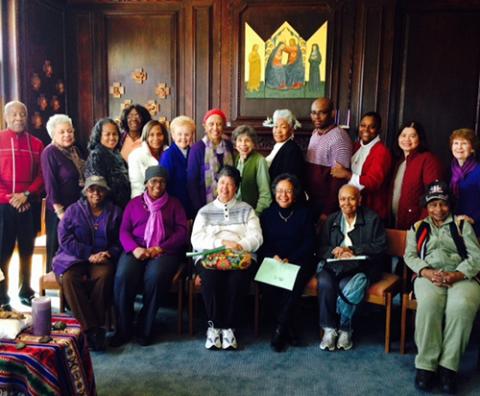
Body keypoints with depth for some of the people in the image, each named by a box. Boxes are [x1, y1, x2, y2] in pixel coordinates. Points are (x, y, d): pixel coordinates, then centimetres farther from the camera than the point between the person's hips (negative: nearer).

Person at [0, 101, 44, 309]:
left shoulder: (36, 144, 8)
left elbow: (41, 175, 4)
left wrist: (27, 195, -10)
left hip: (29, 206, 3)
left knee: (27, 250, 11)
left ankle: (26, 292, 23)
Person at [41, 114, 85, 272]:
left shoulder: (75, 150, 10)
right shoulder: (49, 153, -11)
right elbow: (50, 184, -15)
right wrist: (59, 210, -18)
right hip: (60, 210, -7)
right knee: (58, 250, 3)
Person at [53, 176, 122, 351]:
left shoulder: (114, 212, 10)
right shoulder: (73, 210, 8)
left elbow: (120, 241, 7)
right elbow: (65, 238, -4)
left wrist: (109, 254, -14)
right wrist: (89, 254, -14)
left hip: (102, 259, 0)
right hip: (74, 258, 0)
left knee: (104, 275, -34)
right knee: (69, 278, -32)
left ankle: (97, 325, -23)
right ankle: (90, 328, -31)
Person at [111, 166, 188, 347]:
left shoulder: (174, 203, 17)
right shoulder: (134, 203, 21)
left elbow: (182, 231, 5)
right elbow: (124, 231, 10)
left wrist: (160, 248, -10)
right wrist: (135, 248, -12)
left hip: (165, 251, -1)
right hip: (136, 250, 1)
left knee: (155, 276, -35)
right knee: (123, 276, -30)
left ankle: (145, 329, -18)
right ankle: (123, 329, -16)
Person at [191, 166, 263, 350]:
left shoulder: (246, 210, 18)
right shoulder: (205, 211, 19)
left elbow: (256, 238, 5)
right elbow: (196, 240, 4)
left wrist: (239, 246, -15)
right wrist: (222, 243, -11)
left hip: (241, 257, 0)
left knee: (237, 280, -33)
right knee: (211, 278, -33)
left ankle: (229, 326, -16)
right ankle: (214, 325, -15)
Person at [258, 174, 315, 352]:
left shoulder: (304, 214, 9)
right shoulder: (267, 214, 15)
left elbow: (309, 243, 1)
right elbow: (261, 243, 9)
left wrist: (290, 260, -13)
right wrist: (273, 257, -12)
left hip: (298, 262, -1)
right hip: (272, 262, 2)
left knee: (294, 284, -33)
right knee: (268, 286, -30)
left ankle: (280, 330, -21)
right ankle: (289, 328, -15)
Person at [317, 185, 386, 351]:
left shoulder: (372, 218, 8)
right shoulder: (332, 219, 18)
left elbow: (380, 246, -1)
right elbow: (321, 248, 12)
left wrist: (352, 250, -10)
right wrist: (334, 250, -11)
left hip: (360, 267, -2)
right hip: (334, 265, 3)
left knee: (347, 287, -32)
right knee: (324, 282, -29)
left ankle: (344, 328, -9)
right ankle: (329, 329, -16)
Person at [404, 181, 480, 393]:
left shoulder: (462, 224, 17)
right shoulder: (418, 227, 21)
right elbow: (409, 256, 9)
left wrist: (456, 275, -12)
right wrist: (427, 272, -12)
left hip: (461, 277, 0)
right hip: (428, 276, 0)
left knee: (462, 306, -35)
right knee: (428, 303, -35)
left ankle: (448, 365, -24)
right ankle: (425, 364, -26)